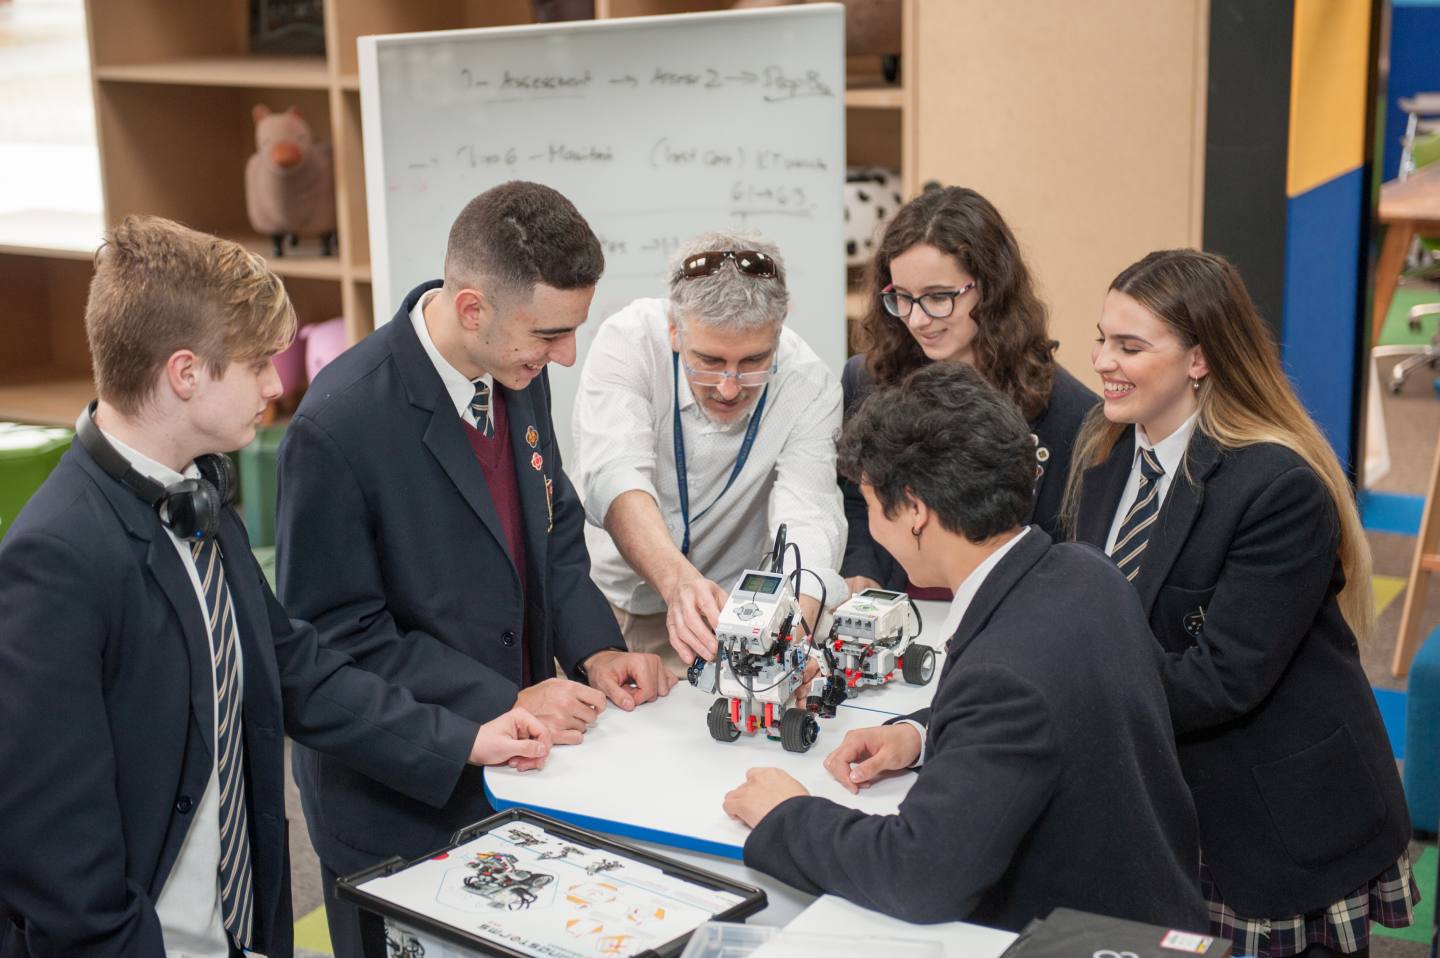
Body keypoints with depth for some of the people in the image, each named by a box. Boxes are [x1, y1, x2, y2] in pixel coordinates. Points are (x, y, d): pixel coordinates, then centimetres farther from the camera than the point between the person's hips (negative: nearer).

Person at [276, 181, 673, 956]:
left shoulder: (518, 371, -4)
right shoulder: (339, 425, -25)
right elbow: (339, 634, -20)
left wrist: (594, 649, -5)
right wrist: (505, 705, -22)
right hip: (398, 808, -6)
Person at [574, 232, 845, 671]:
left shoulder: (809, 384, -16)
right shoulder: (628, 341, -20)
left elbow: (806, 515, -25)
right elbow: (616, 478, -31)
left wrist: (797, 617, -47)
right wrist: (678, 582, -50)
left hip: (731, 612, 2)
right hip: (609, 597, -2)